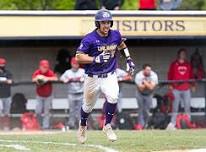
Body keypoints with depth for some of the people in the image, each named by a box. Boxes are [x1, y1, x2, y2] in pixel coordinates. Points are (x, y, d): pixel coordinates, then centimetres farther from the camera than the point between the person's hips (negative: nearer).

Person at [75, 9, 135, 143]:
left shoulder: (116, 35, -1)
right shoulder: (89, 39, -15)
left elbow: (122, 45, 22)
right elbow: (79, 57, -17)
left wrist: (129, 59, 15)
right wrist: (96, 59, -28)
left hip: (110, 76, 2)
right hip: (93, 77, -2)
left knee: (113, 97, -26)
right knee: (88, 105, 14)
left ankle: (107, 126, -6)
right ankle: (83, 126, 45)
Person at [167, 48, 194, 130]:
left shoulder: (188, 64, 14)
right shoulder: (174, 64, 4)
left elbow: (191, 75, 16)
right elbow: (170, 75, 2)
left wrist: (192, 85, 9)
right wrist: (170, 85, -6)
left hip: (186, 89, 3)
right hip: (176, 89, -3)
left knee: (187, 107, 0)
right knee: (175, 107, -4)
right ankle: (172, 124, -3)